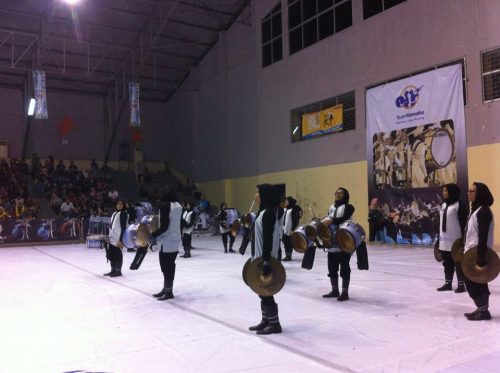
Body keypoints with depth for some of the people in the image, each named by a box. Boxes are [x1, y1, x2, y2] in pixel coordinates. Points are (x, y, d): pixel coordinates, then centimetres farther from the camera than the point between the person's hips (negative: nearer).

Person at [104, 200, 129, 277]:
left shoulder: (123, 214, -9)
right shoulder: (114, 213, 16)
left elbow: (123, 228, -15)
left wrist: (120, 240, -19)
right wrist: (109, 237, 18)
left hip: (118, 238, -9)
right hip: (112, 237, 9)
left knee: (118, 254, -2)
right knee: (111, 254, 13)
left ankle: (118, 271, 7)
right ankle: (113, 270, 25)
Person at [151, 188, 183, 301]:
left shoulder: (164, 205, -14)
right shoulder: (178, 206, 8)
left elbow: (164, 226, -19)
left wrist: (153, 235, -12)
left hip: (166, 241, -8)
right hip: (176, 240, 8)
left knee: (166, 266, -1)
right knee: (170, 265, 13)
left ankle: (168, 291, 3)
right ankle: (166, 289, 22)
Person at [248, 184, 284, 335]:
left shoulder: (269, 213, -17)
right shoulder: (264, 211, 13)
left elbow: (268, 238, -22)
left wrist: (266, 260, -25)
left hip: (266, 258, -10)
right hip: (260, 257, 10)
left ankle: (274, 324, 6)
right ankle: (266, 321, 23)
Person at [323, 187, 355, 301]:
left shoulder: (348, 207, -4)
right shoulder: (331, 208, 18)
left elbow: (345, 218, -22)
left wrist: (332, 221, -33)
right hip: (332, 242, 7)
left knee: (344, 267, -2)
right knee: (332, 267, 12)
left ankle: (345, 292, 5)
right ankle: (334, 290, 24)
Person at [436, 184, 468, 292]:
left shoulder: (459, 205, -10)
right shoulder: (443, 205, 13)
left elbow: (463, 223, -13)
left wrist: (463, 239, -16)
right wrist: (439, 237, 16)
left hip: (455, 240, -7)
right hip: (444, 240, 8)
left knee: (458, 262, 2)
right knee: (447, 262, 13)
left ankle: (461, 284, 11)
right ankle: (448, 283, 22)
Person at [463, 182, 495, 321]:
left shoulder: (484, 211, -15)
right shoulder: (475, 209, 15)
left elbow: (483, 235, -22)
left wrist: (481, 255, -25)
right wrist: (465, 248, 21)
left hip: (478, 252, -10)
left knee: (476, 282, -3)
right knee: (471, 281, 13)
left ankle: (484, 311, 8)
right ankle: (481, 309, 22)